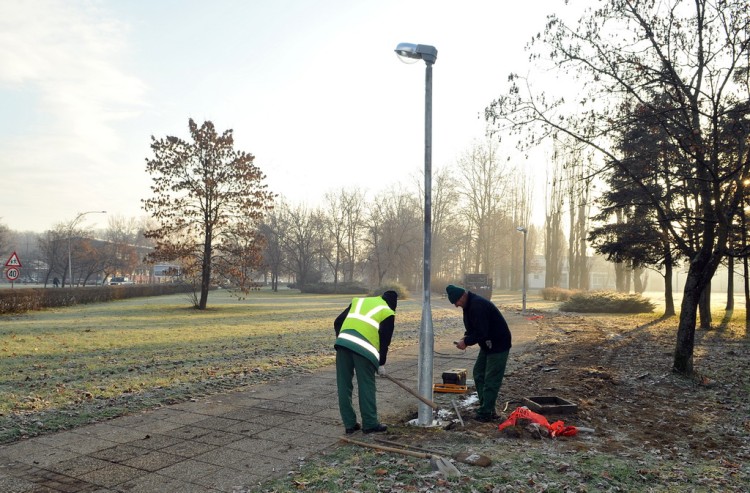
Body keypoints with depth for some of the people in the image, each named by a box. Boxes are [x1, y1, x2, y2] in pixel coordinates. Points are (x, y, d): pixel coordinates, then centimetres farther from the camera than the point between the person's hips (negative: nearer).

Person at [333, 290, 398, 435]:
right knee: (366, 387, 9)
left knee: (344, 386, 12)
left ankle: (350, 424, 20)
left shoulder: (359, 301, 26)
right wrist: (381, 363, 20)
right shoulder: (387, 313, 12)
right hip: (363, 348, -4)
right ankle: (370, 424, 17)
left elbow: (338, 322, 23)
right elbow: (384, 341, 11)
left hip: (342, 342, 5)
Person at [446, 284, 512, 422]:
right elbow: (473, 327, 17)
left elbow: (481, 332, -30)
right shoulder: (469, 305, 6)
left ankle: (485, 413, 1)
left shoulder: (478, 305, -27)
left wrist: (466, 342, -19)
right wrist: (466, 337, -1)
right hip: (487, 344, 11)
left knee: (491, 380, -5)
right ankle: (487, 408, 20)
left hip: (498, 345, -11)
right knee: (478, 374, 14)